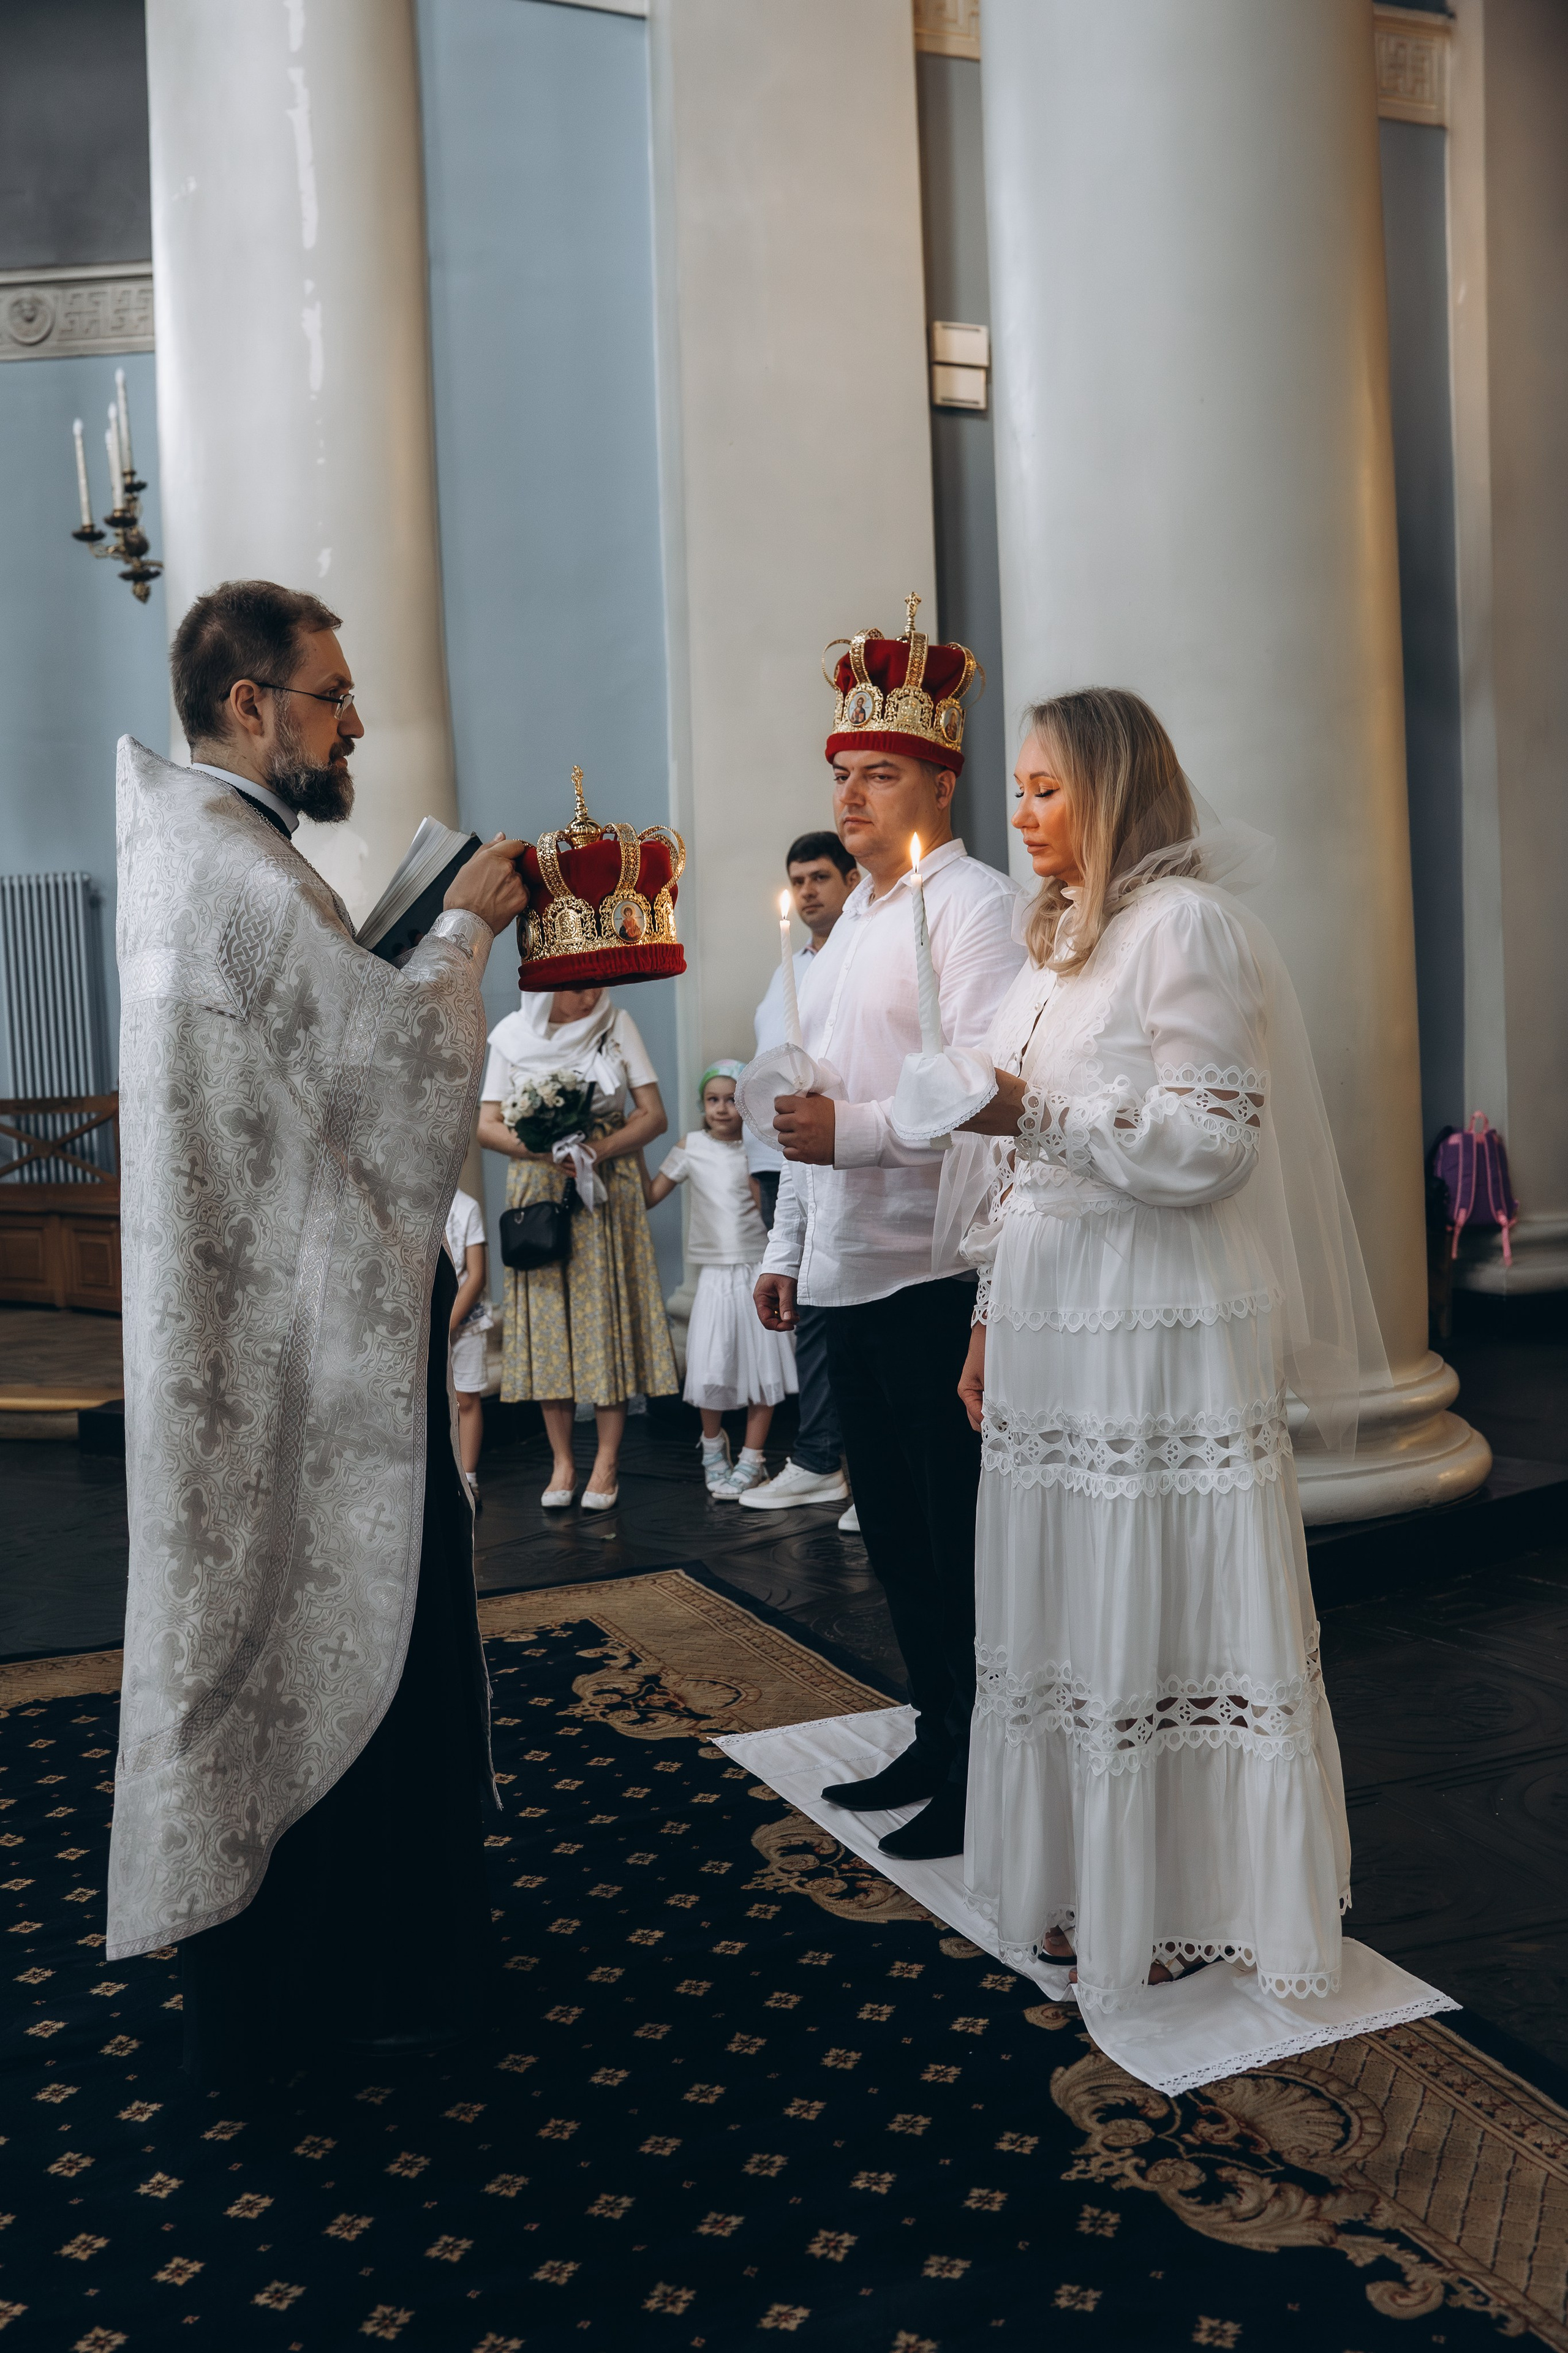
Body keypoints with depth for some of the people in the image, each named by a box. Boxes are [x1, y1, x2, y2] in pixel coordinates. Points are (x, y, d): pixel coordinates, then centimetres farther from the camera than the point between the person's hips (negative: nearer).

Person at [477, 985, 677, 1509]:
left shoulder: (617, 1023, -2)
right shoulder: (512, 1035, 0)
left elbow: (653, 1116, -3)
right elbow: (487, 1125, 2)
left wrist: (595, 1150, -18)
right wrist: (545, 1149, -15)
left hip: (607, 1191, -1)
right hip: (539, 1191, 1)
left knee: (606, 1311, -2)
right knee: (548, 1318, 2)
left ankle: (607, 1462, 5)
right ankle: (561, 1461, 10)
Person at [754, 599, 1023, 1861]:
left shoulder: (975, 905, -9)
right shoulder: (851, 918, 20)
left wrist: (854, 1129, -24)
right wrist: (787, 1245, 22)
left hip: (938, 1278, -9)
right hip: (850, 1274, 9)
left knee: (961, 1539, 0)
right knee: (894, 1528, 16)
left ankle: (984, 1780, 13)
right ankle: (935, 1743, 30)